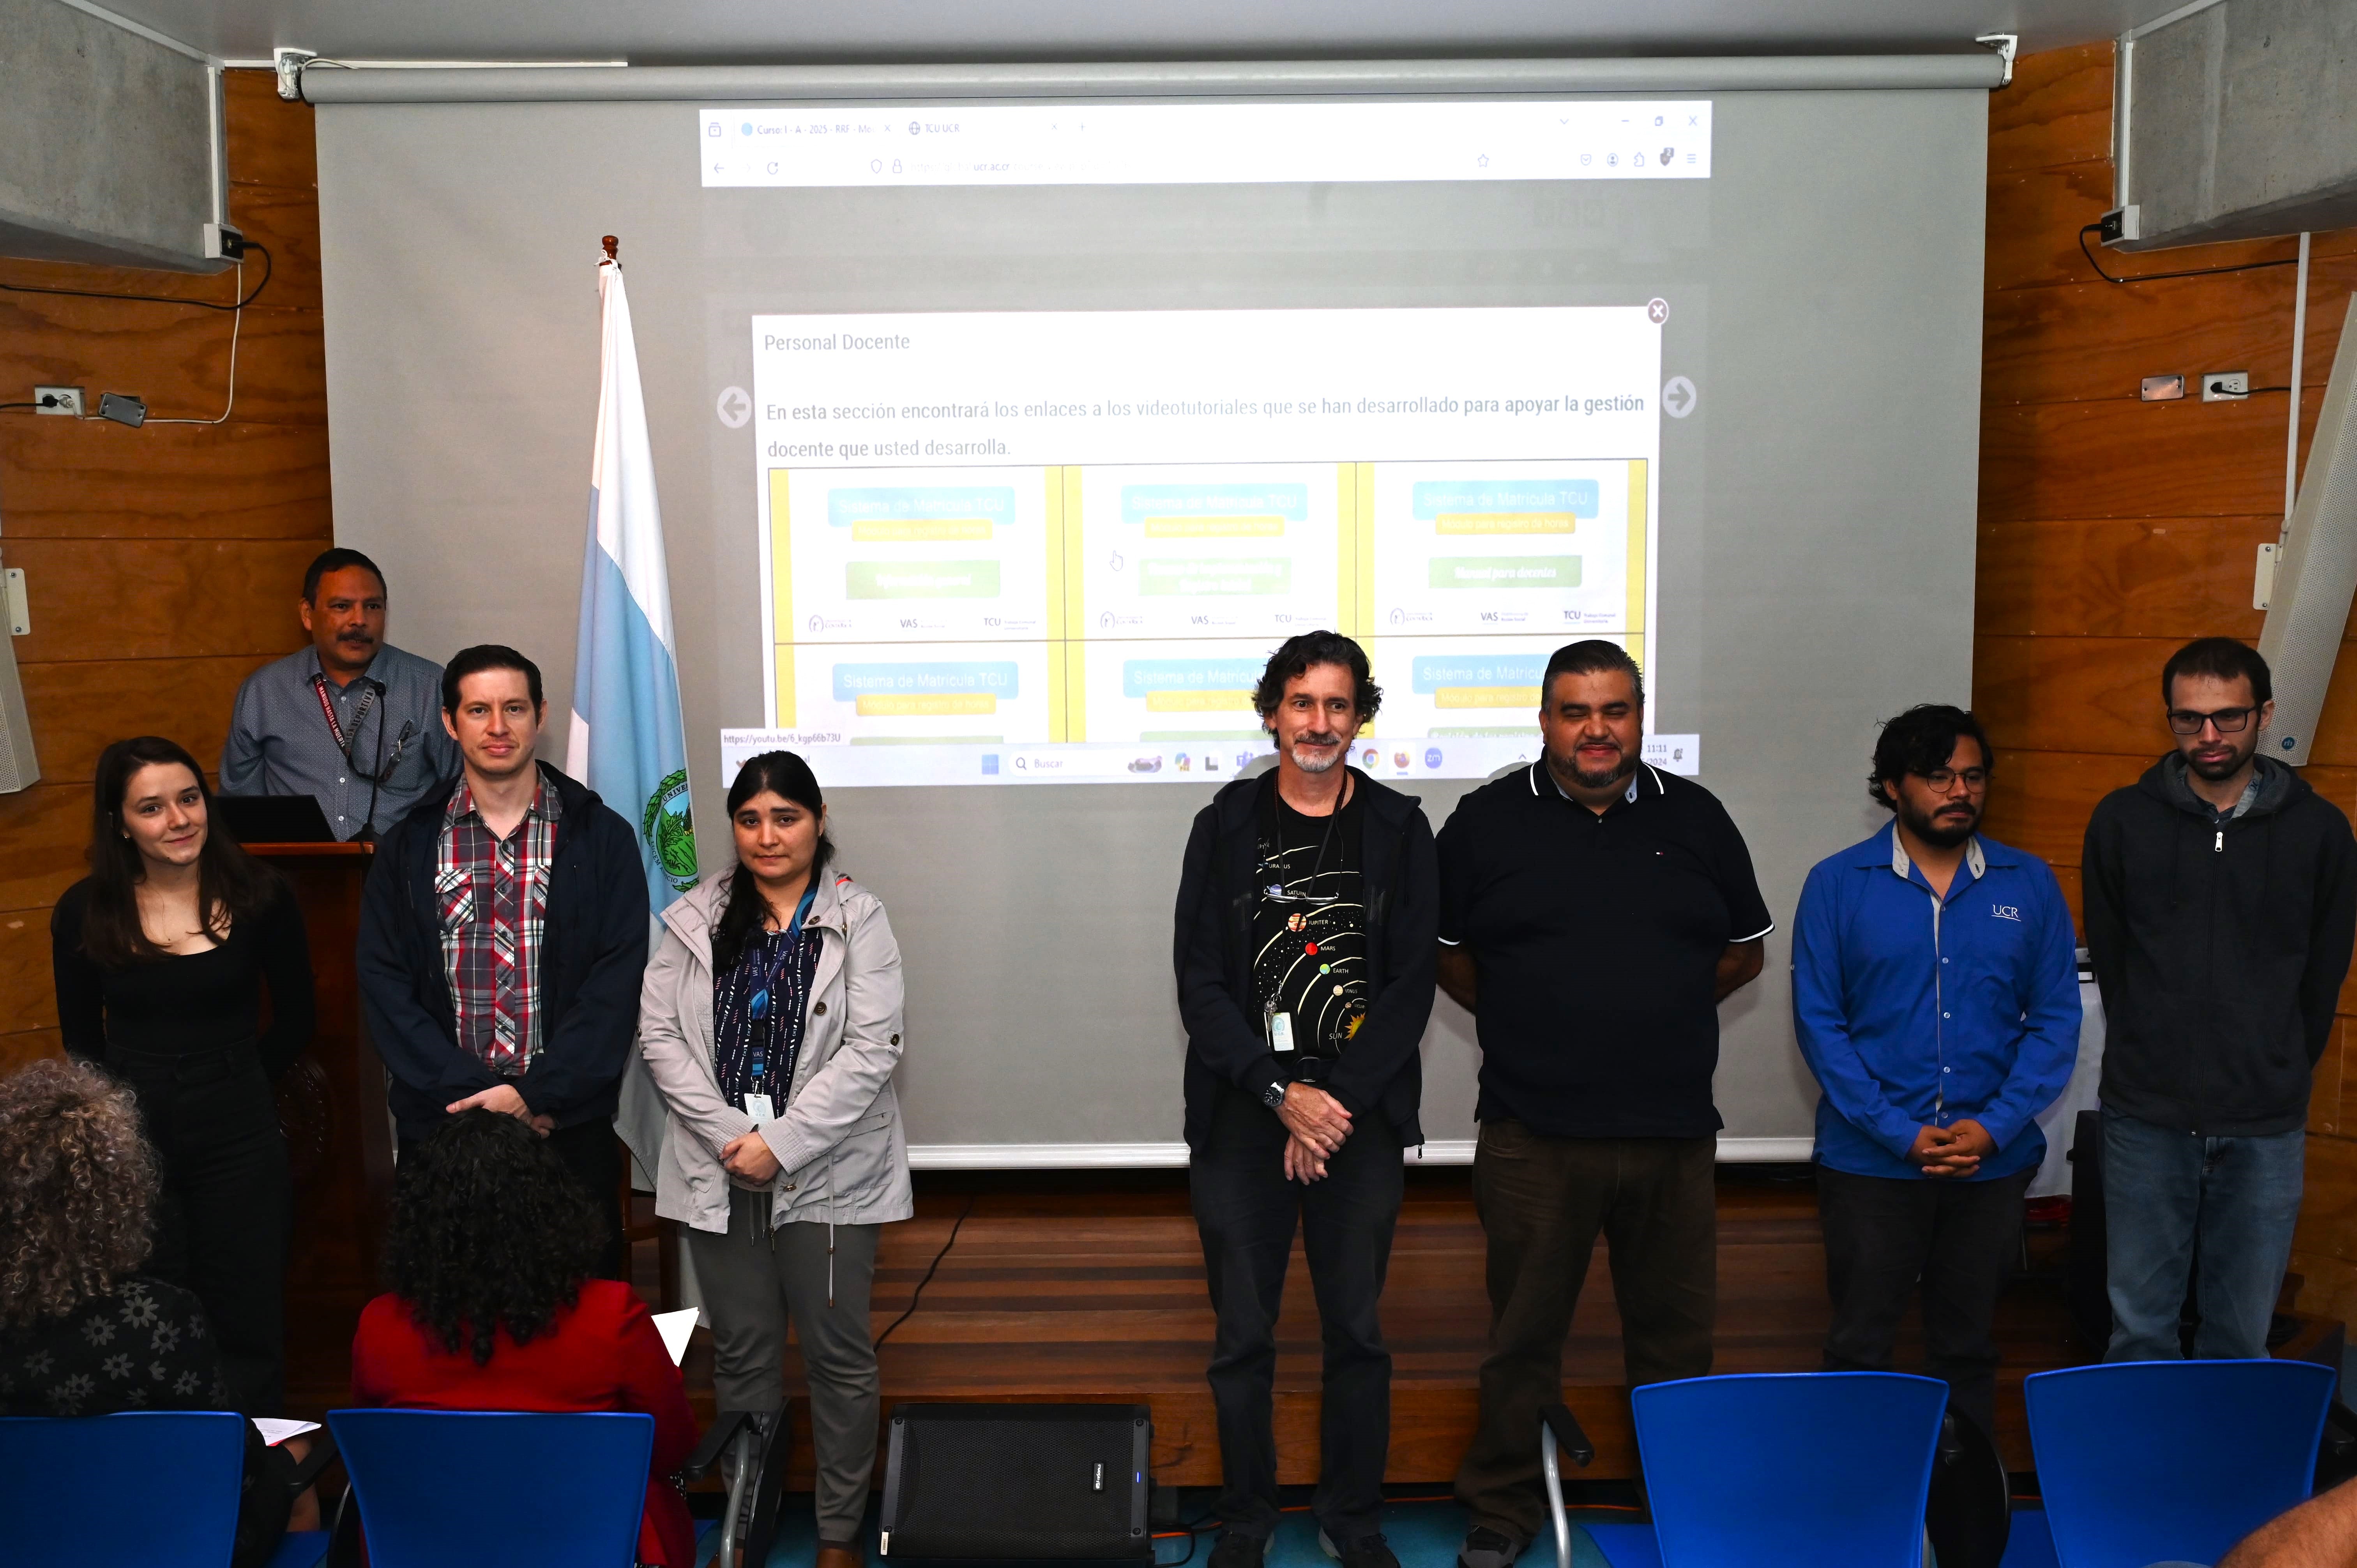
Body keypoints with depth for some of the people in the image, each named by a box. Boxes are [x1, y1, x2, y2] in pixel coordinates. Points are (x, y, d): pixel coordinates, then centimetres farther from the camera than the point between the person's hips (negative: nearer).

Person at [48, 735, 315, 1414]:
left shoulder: (258, 895, -6)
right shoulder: (84, 913, -3)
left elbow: (295, 1016, 6)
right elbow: (81, 1040, 10)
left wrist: (234, 1084, 5)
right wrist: (133, 1100, 8)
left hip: (238, 1137, -1)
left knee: (247, 1326, 9)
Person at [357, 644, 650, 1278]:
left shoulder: (600, 837, 2)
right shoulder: (410, 846, 8)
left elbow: (618, 982, -4)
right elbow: (384, 985, 1)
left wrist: (537, 1094, -14)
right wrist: (471, 1094, -11)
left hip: (571, 1128, -1)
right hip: (441, 1128, 1)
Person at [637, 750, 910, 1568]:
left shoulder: (858, 919, -4)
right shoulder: (696, 918, 5)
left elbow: (871, 1050, -10)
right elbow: (658, 1031, 0)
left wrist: (782, 1142, -16)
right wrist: (728, 1134, -11)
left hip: (826, 1173, -2)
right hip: (719, 1171, 3)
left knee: (838, 1353, 5)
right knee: (741, 1352, 12)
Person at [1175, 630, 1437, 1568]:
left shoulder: (1398, 829, 4)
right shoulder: (1225, 826, 3)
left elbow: (1412, 987, -1)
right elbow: (1200, 984, -2)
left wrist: (1337, 1103, -10)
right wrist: (1284, 1095, -12)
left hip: (1362, 1120, 0)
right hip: (1241, 1119, 0)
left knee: (1358, 1334, 8)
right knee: (1242, 1340, 6)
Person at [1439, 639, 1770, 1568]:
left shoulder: (1696, 819, 7)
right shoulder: (1487, 822, 1)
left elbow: (1745, 950, 15)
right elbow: (1445, 953, 9)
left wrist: (1662, 1012, 7)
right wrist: (1524, 1023, 4)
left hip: (1674, 1131, 2)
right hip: (1534, 1133, -2)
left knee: (1675, 1334, 12)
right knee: (1523, 1336, 8)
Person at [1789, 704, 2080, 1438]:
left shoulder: (2030, 883, 5)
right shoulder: (1838, 884, -2)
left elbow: (2057, 1018, 3)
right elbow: (1818, 1021, -5)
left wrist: (1995, 1126, -10)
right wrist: (1901, 1133, -13)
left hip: (1994, 1160, 2)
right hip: (1870, 1162, -2)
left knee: (1967, 1349, 15)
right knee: (1859, 1347, 5)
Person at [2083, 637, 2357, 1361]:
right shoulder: (2122, 820, 2)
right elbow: (2109, 960, 7)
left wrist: (2275, 1075, 8)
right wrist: (2155, 1062, 6)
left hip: (2265, 1129, 0)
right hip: (2148, 1117, 0)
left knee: (2242, 1337, 8)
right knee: (2140, 1329, 7)